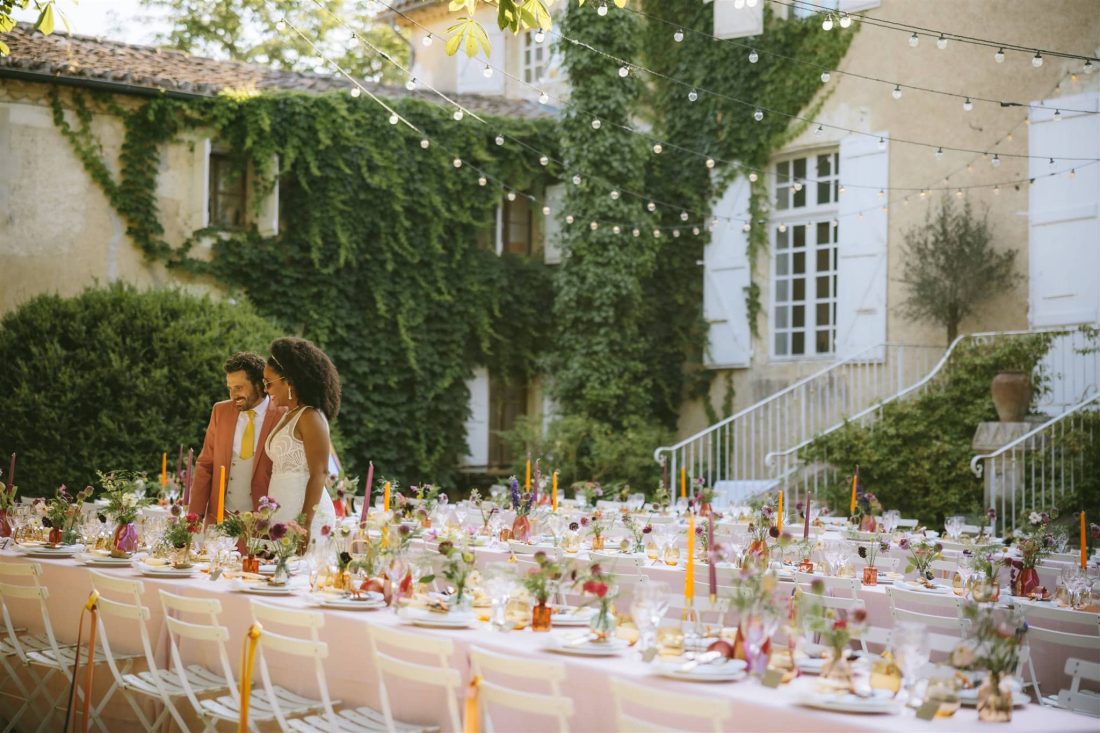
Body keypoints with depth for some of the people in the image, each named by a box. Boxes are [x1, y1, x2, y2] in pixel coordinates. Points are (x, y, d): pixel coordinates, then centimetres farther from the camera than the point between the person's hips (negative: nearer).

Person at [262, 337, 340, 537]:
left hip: (306, 512, -8)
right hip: (282, 515, 8)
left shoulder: (310, 417, -8)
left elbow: (319, 474, -13)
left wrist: (305, 523, -18)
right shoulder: (287, 415, 16)